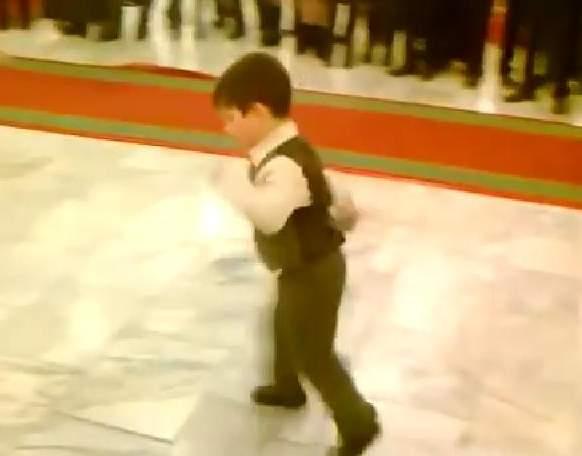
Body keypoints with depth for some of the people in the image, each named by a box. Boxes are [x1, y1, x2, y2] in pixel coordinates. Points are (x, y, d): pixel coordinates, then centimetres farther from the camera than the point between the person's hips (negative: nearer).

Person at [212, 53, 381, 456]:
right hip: (302, 267, 10)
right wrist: (342, 215, 31)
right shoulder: (286, 152, 0)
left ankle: (358, 421, 20)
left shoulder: (286, 163, -33)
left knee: (313, 352, 3)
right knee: (286, 328, 31)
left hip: (312, 272, -10)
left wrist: (233, 181, -39)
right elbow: (330, 191, 13)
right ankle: (287, 388, 57)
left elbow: (269, 214, -51)